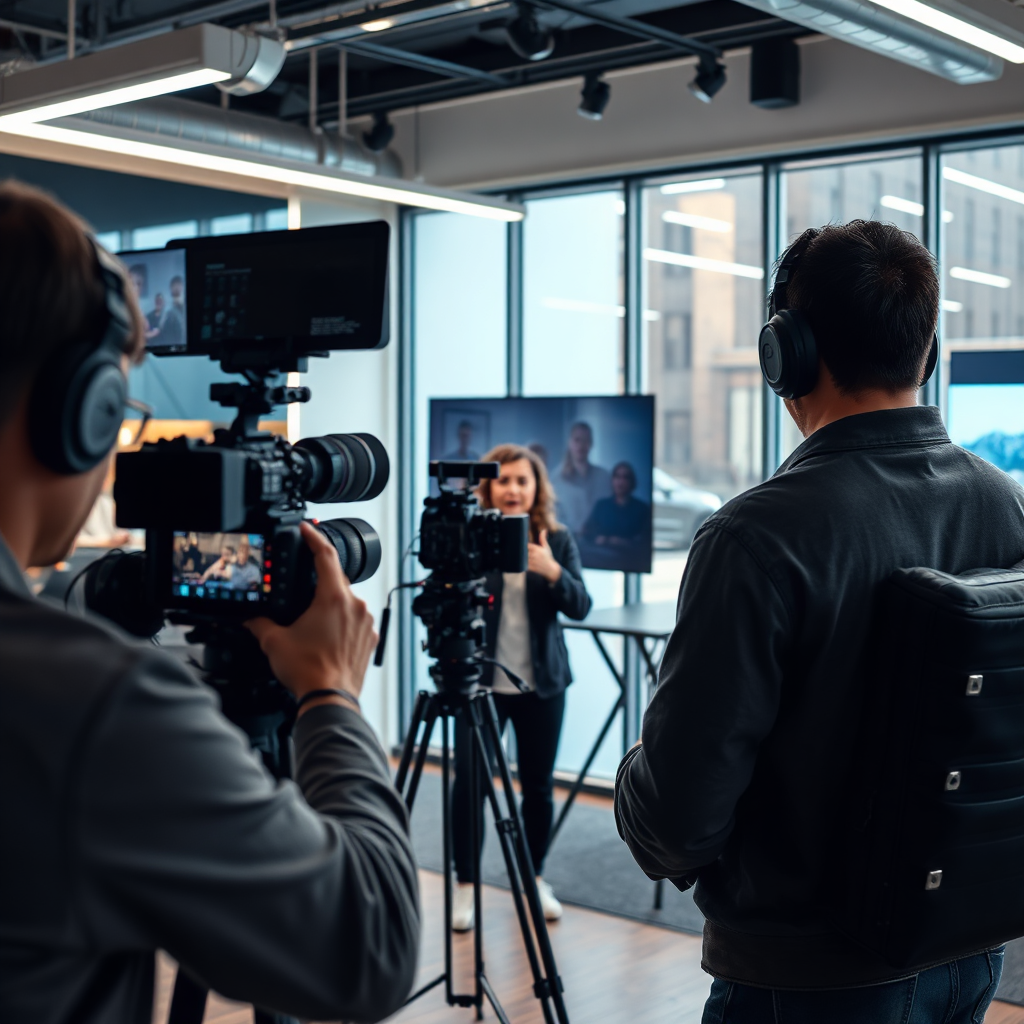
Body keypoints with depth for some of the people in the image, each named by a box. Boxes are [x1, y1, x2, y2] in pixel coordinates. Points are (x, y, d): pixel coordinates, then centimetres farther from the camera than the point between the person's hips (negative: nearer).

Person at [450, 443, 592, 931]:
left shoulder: (558, 541, 3)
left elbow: (580, 606, -6)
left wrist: (552, 571, -23)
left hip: (542, 682, 3)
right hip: (480, 681, -2)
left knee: (538, 784, 10)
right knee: (468, 782, -4)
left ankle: (536, 879, 26)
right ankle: (465, 885, 10)